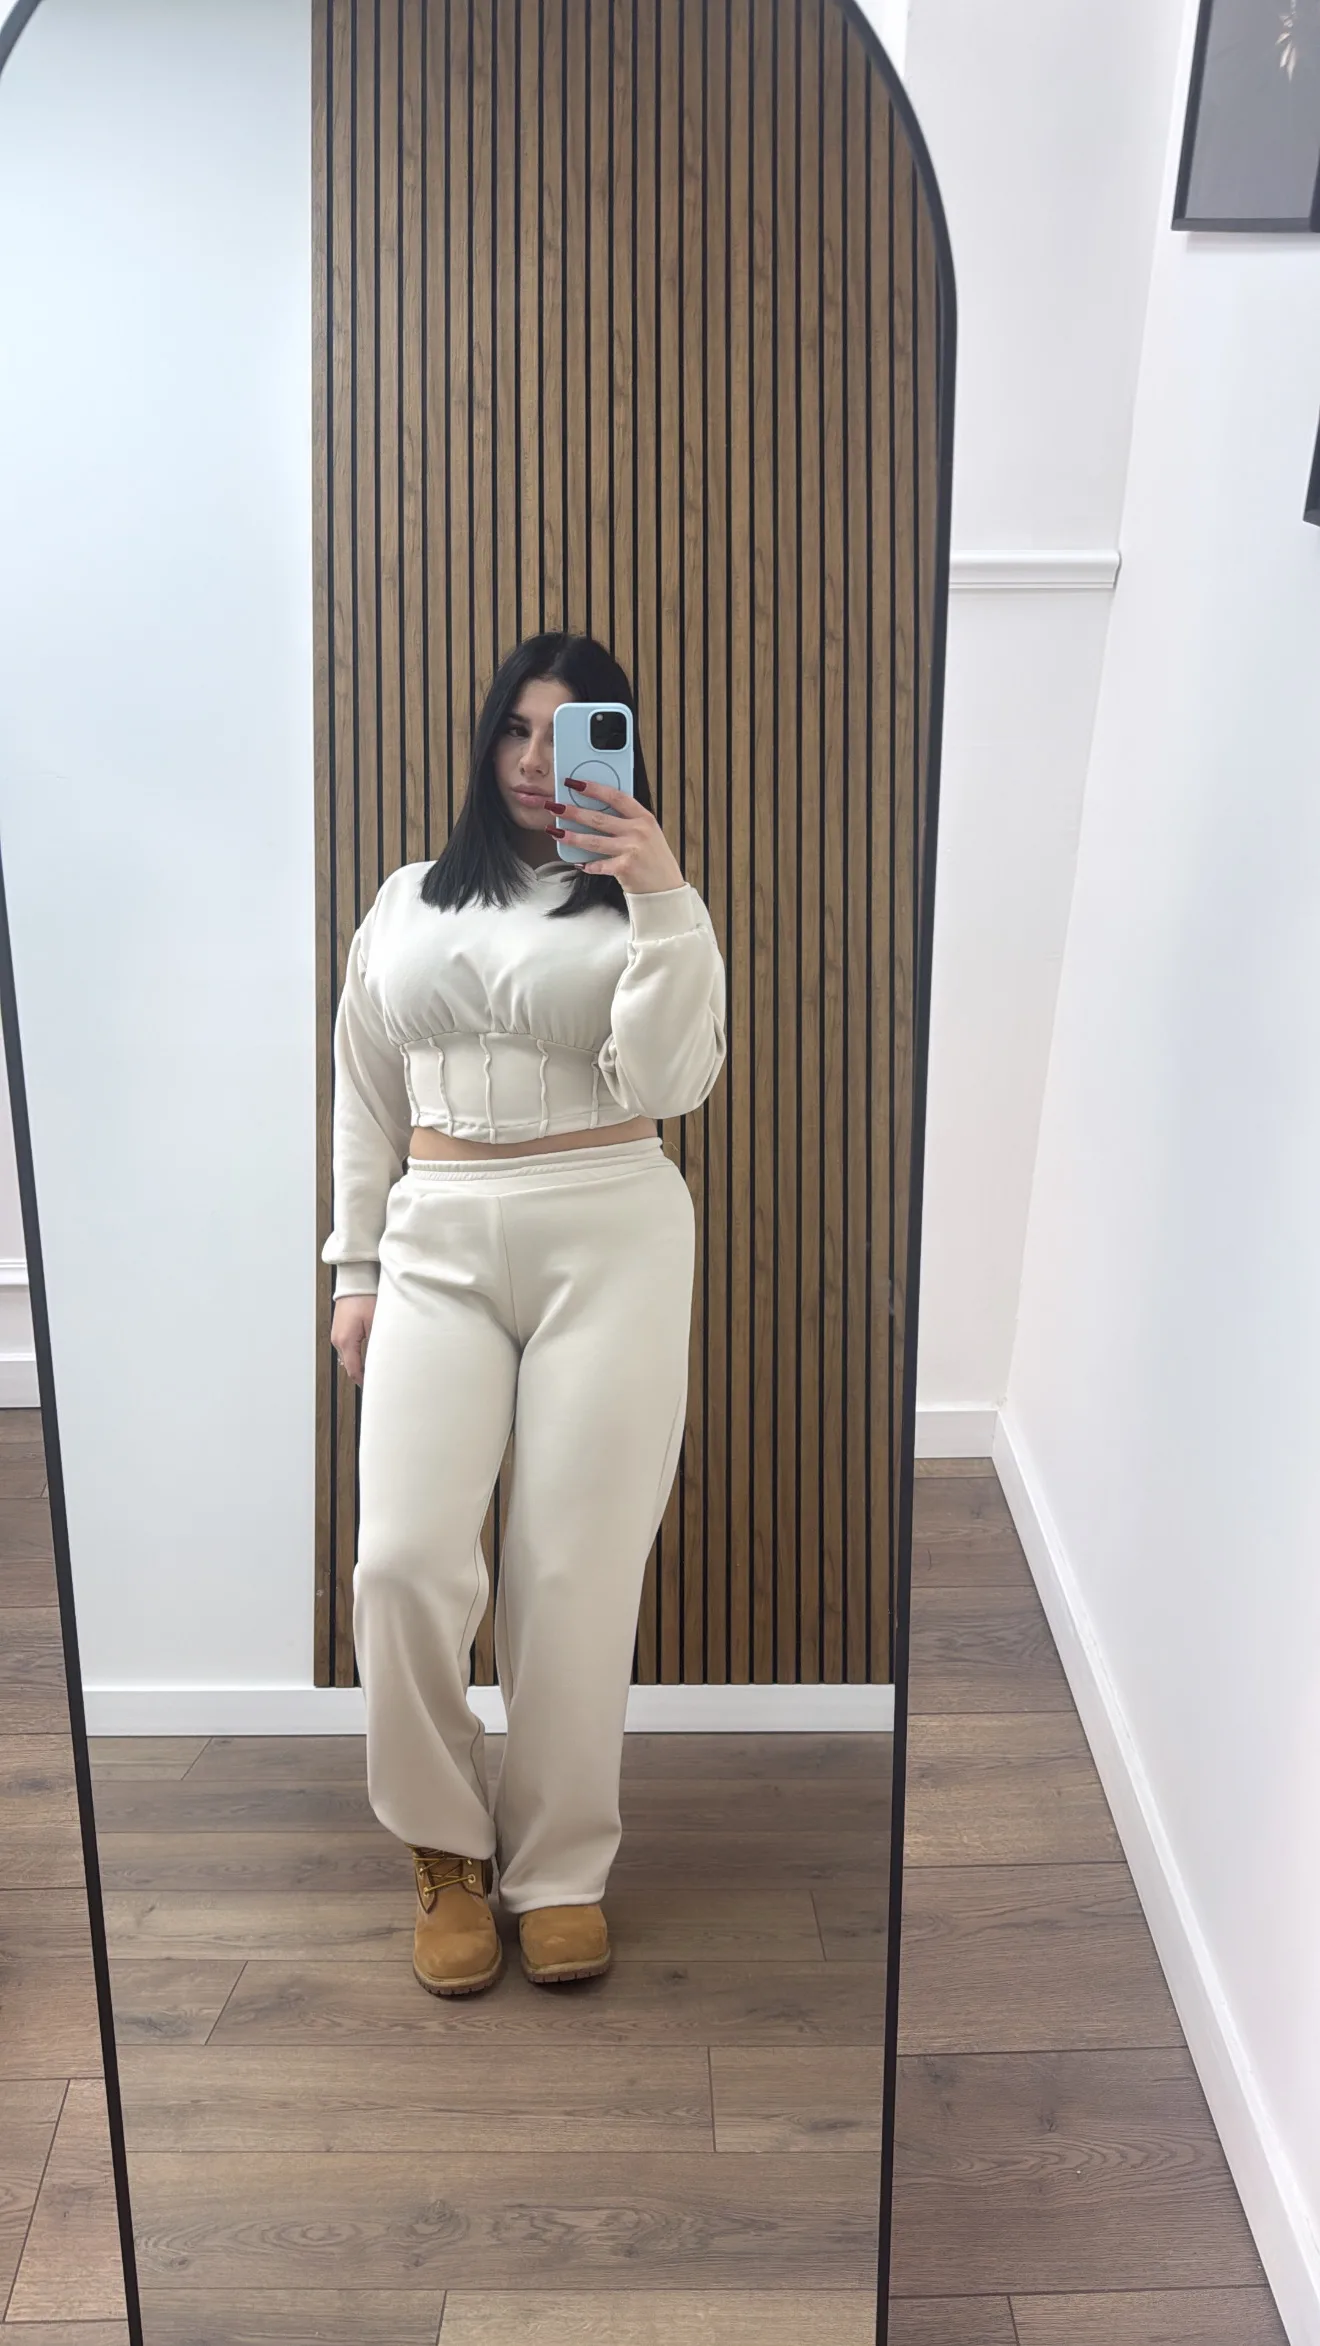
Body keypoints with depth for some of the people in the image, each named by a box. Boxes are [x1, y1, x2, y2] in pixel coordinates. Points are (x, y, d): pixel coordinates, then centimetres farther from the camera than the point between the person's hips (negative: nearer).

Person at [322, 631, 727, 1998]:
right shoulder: (410, 901, 15)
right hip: (440, 1243, 2)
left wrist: (660, 900, -16)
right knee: (404, 1561, -10)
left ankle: (559, 1866, 16)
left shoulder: (649, 903, 7)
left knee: (576, 1571, -1)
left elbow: (666, 1083, -9)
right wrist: (355, 1266, 11)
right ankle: (445, 1850, 12)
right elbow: (366, 1098, 17)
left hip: (609, 1235, -2)